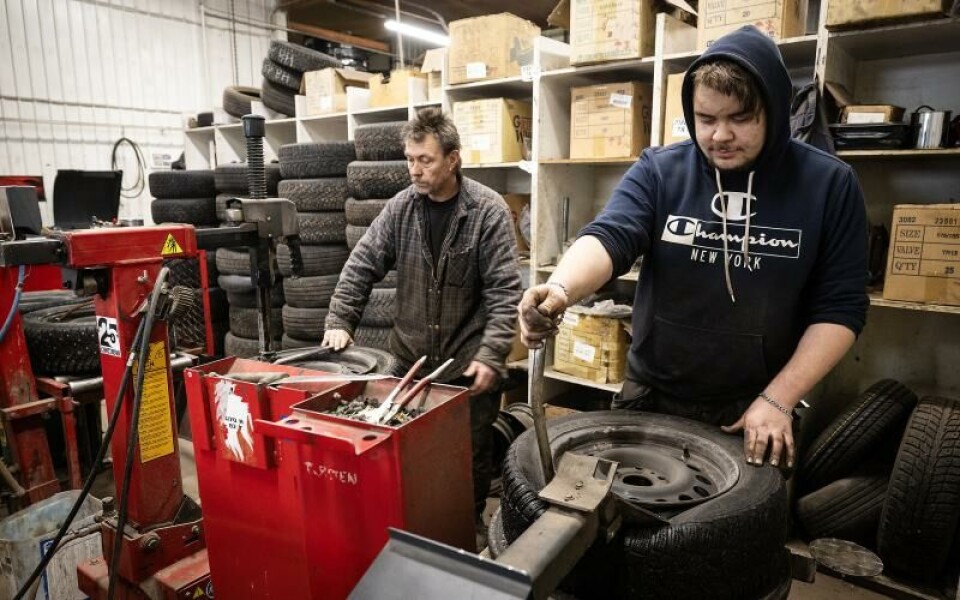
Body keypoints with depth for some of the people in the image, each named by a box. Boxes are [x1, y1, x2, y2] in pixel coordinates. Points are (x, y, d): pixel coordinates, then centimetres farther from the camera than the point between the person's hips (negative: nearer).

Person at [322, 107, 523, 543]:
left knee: (470, 458, 10)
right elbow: (361, 267, 4)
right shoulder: (401, 207, 1)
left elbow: (505, 291, -13)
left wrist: (491, 354, -20)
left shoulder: (489, 211, -10)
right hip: (410, 360, 4)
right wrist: (340, 321, -5)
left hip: (468, 365, -3)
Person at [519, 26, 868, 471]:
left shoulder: (828, 184, -7)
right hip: (651, 399, 1)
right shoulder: (658, 171, -6)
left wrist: (778, 399, -13)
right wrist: (560, 289, -43)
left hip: (755, 411, -1)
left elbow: (840, 307, -6)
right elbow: (608, 237, -22)